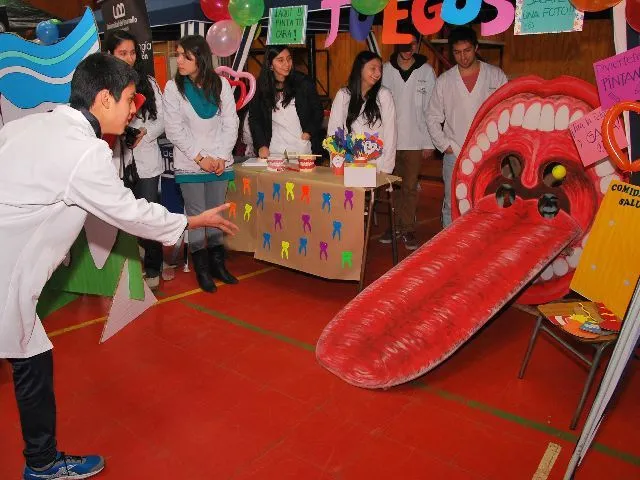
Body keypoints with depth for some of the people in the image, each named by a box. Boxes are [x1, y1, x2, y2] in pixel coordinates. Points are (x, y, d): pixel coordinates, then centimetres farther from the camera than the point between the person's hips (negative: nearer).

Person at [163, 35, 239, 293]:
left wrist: (222, 157, -8)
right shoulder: (173, 87, -2)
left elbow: (231, 124, 1)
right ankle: (201, 269, 11)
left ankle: (217, 263, 21)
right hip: (189, 164, -2)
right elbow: (174, 130, -6)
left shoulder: (221, 84, 2)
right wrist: (201, 158, -11)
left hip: (219, 162, 2)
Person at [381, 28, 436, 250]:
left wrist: (429, 142, -3)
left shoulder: (426, 71, 2)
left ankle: (408, 229, 16)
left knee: (410, 187, 6)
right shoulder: (386, 70, 3)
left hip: (415, 141, -1)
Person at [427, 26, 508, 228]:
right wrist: (444, 145, 0)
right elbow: (432, 118, 10)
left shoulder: (496, 76, 3)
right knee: (452, 206, 5)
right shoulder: (444, 81, 6)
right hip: (454, 155, 1)